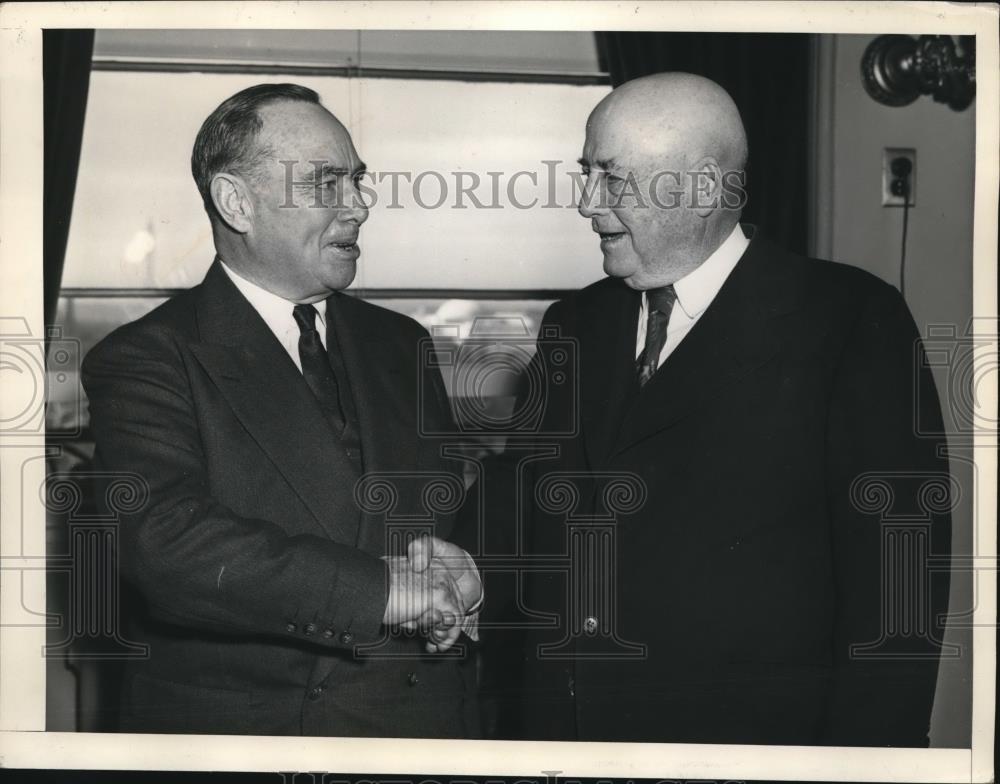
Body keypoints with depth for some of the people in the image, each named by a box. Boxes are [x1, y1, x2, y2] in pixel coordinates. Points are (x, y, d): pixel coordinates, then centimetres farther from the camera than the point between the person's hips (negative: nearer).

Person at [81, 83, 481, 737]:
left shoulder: (399, 345, 7)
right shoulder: (142, 360, -11)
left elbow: (471, 506, 8)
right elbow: (167, 543, -25)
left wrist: (456, 565, -15)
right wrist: (386, 587, -28)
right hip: (237, 727, -5)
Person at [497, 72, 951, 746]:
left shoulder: (854, 321, -8)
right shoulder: (576, 325, 9)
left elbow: (896, 575, -11)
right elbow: (536, 528, 11)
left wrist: (863, 758, -14)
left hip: (750, 734, -4)